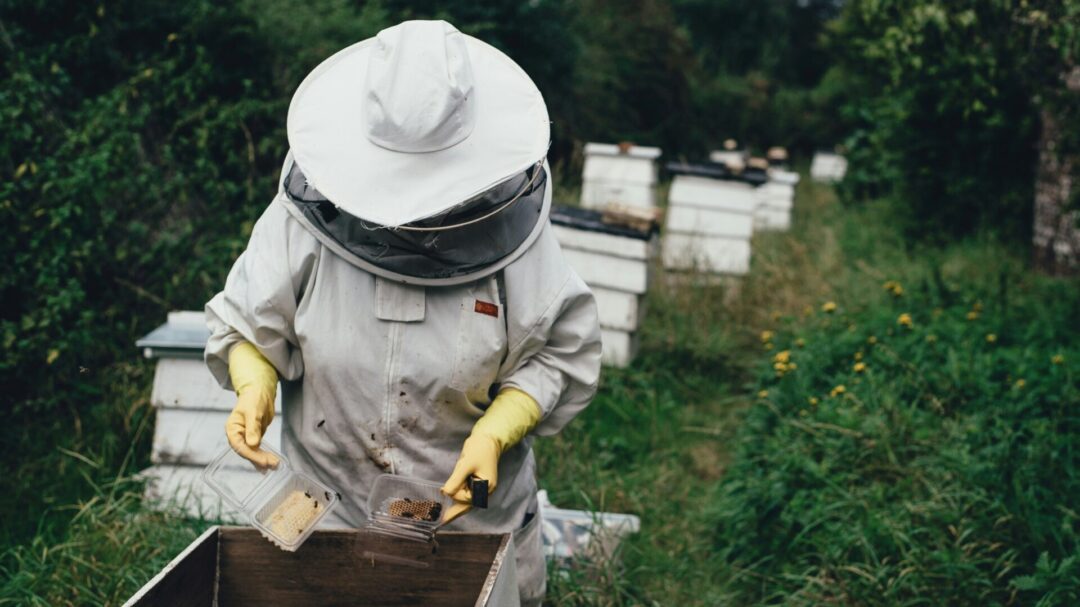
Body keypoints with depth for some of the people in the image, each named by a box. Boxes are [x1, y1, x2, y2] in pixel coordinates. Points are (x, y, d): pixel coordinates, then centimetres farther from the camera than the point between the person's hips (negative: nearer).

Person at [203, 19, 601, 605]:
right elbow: (242, 326, -3)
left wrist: (496, 434, -21)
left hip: (475, 511, 0)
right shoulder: (305, 214, -15)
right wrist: (254, 383, -24)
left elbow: (560, 353, -7)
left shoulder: (509, 227, -15)